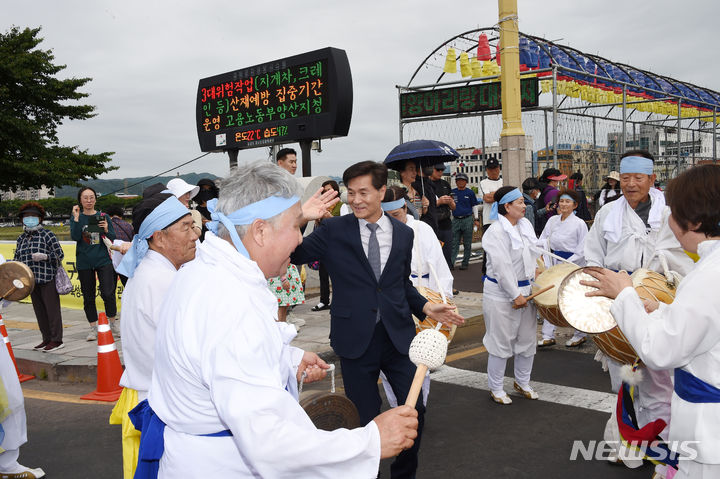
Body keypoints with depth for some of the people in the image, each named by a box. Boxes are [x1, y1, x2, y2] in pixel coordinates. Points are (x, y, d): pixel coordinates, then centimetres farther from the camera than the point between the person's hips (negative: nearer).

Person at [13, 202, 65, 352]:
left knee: (52, 309, -3)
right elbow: (17, 258, 21)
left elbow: (60, 254, -7)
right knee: (39, 310, 11)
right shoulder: (21, 238, 16)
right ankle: (47, 339, 20)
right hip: (31, 280, 7)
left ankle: (57, 340, 3)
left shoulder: (47, 234, -3)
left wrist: (44, 256, -20)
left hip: (47, 278, -7)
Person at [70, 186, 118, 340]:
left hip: (103, 260, -1)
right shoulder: (76, 217, 4)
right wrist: (76, 218, -16)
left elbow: (113, 238, 6)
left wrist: (106, 230, -14)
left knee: (108, 293, -11)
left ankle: (112, 323, 10)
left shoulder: (103, 217, 6)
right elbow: (75, 237, -10)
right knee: (88, 297, 7)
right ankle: (93, 328, 18)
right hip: (84, 263, 1)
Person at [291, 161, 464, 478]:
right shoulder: (333, 230, -4)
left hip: (398, 336, 3)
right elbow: (295, 254, -14)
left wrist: (425, 307, 0)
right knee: (365, 418, 10)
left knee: (414, 410, 9)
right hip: (356, 340, -2)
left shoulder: (403, 233, 6)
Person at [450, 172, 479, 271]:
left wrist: (475, 219, 3)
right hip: (456, 220, 2)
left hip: (467, 219, -2)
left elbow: (474, 207, 6)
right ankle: (451, 263, -3)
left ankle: (465, 263, 10)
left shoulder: (470, 192, 3)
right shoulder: (452, 192, 8)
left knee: (467, 244, 3)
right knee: (454, 243, -1)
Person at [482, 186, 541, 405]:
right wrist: (515, 295, -20)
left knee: (527, 339, 16)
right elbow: (502, 267, -21)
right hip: (502, 295, -8)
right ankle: (496, 388, 17)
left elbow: (536, 251, 18)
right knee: (502, 342, 1)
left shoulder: (525, 224, 8)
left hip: (526, 290, 8)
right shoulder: (495, 232, -18)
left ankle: (522, 382, 34)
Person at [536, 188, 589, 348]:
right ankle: (548, 336, 12)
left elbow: (582, 251, -10)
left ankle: (581, 334, 22)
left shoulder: (579, 224, -9)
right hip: (554, 263, 5)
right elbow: (543, 241, 13)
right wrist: (543, 256, -3)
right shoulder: (552, 221, 6)